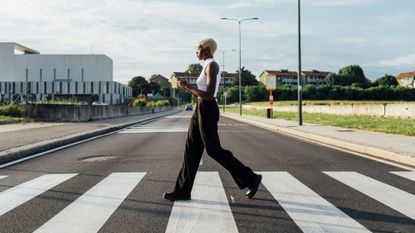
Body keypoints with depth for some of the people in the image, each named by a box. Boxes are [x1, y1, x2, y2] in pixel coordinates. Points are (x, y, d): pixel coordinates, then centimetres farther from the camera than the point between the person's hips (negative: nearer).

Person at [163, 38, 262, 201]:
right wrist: (187, 87, 12)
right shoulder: (208, 66, 16)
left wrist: (188, 87, -16)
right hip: (201, 109, 10)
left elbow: (209, 95, -23)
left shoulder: (212, 65, -14)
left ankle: (250, 179, 7)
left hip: (207, 110, -10)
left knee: (213, 150, -3)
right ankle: (183, 191, 13)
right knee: (192, 150, 9)